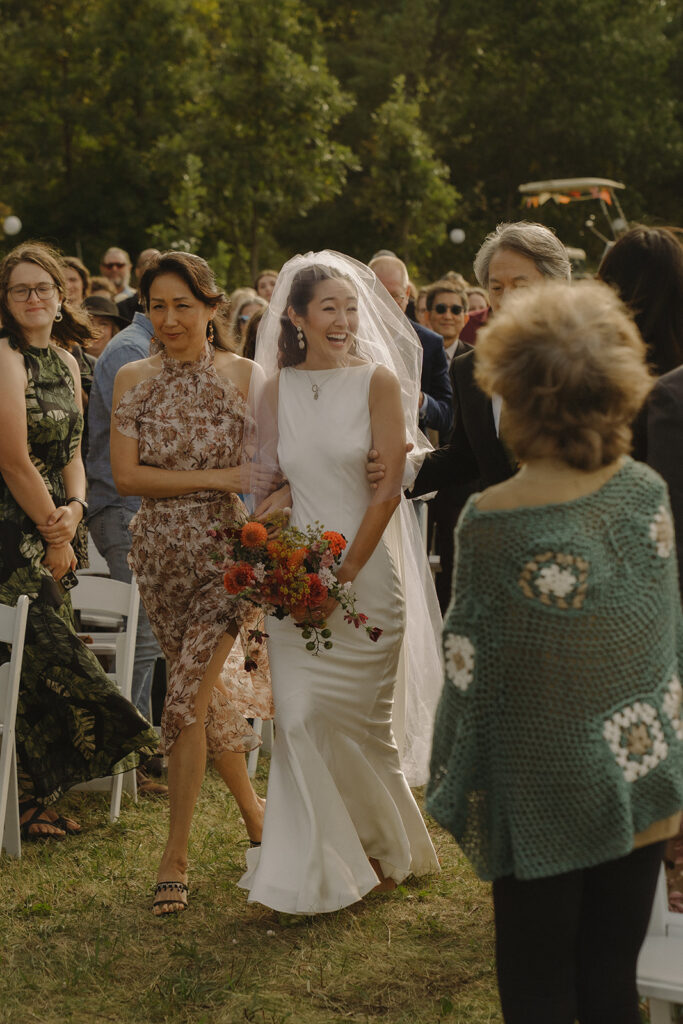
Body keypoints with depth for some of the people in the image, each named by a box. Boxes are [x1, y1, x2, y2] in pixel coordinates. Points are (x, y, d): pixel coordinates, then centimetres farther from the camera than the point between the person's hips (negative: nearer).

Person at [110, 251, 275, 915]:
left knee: (189, 697, -9)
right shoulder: (132, 380, 2)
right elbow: (126, 476, -5)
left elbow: (271, 470, -3)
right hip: (160, 554, 3)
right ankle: (253, 808, 35)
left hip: (226, 550, -3)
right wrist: (219, 477, -14)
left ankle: (175, 858, 3)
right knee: (211, 692, 14)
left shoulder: (244, 376, -5)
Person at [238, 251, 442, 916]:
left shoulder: (378, 380, -4)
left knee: (352, 716, 3)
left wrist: (343, 576, -12)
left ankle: (381, 851, 26)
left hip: (365, 571, -3)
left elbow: (387, 491, -9)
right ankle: (318, 867, 12)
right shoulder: (278, 388, 7)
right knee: (298, 716, -3)